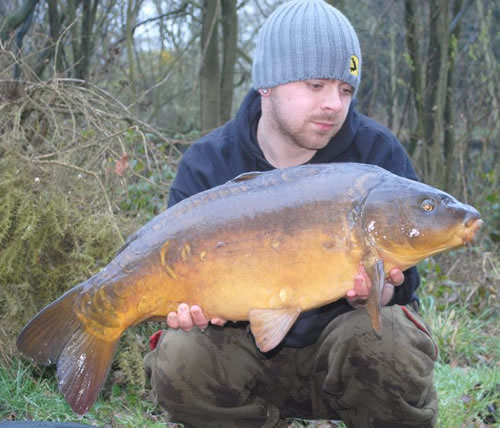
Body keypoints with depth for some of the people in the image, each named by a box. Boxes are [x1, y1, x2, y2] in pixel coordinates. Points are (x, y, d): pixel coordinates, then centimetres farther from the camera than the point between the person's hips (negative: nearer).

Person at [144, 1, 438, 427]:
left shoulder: (379, 153, -11)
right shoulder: (206, 167, -9)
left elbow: (399, 282, -11)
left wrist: (373, 291, -35)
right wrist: (195, 306, -33)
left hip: (338, 335, -1)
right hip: (249, 347, 1)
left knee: (385, 342, -34)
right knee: (179, 364, -27)